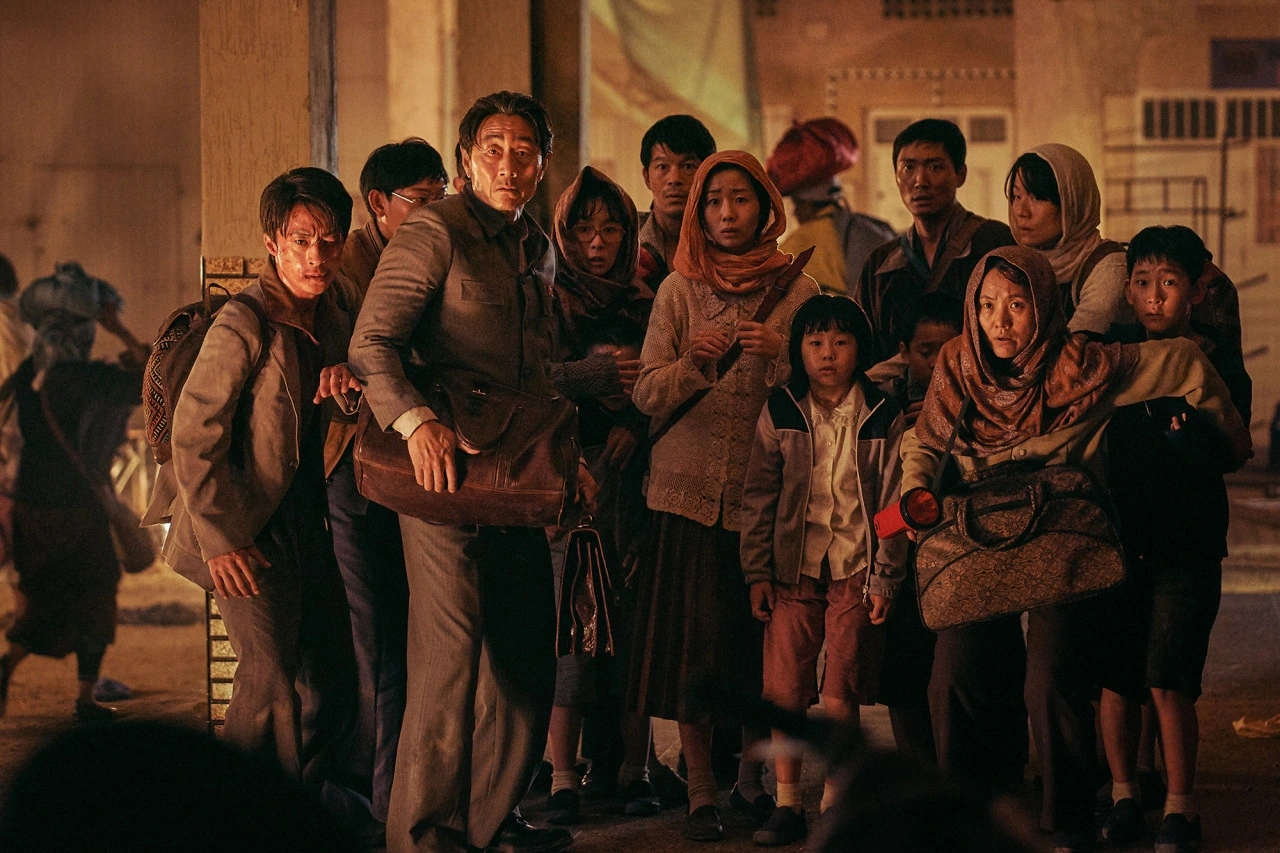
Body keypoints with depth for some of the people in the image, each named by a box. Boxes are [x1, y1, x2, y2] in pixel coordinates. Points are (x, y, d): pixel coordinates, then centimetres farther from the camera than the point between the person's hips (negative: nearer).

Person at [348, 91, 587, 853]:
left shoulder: (537, 249, 16)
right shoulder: (436, 233, -9)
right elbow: (373, 341, -17)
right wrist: (415, 423, -32)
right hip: (444, 473, -8)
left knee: (526, 652, 12)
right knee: (450, 651, -7)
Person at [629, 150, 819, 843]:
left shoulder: (797, 290, 4)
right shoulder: (679, 290, 4)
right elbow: (647, 395, -2)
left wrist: (776, 356, -20)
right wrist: (694, 361, -21)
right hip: (689, 492, 0)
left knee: (764, 641, 3)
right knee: (692, 641, -2)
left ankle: (753, 778, 21)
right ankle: (701, 792, 7)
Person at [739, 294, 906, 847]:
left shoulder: (882, 417, 0)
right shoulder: (779, 413, 3)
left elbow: (893, 503, 2)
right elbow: (759, 498, 6)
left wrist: (884, 578, -2)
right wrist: (757, 573, 1)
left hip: (855, 570, -1)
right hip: (793, 569, 1)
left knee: (840, 697, -3)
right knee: (784, 691, -2)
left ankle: (835, 802, 10)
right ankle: (787, 805, 8)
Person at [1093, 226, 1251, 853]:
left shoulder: (1218, 362, -3)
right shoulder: (1110, 352, 6)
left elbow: (1222, 454, -12)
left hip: (1186, 543, -3)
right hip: (1116, 534, 3)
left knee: (1168, 679, -9)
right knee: (1114, 673, 4)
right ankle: (1123, 795, 19)